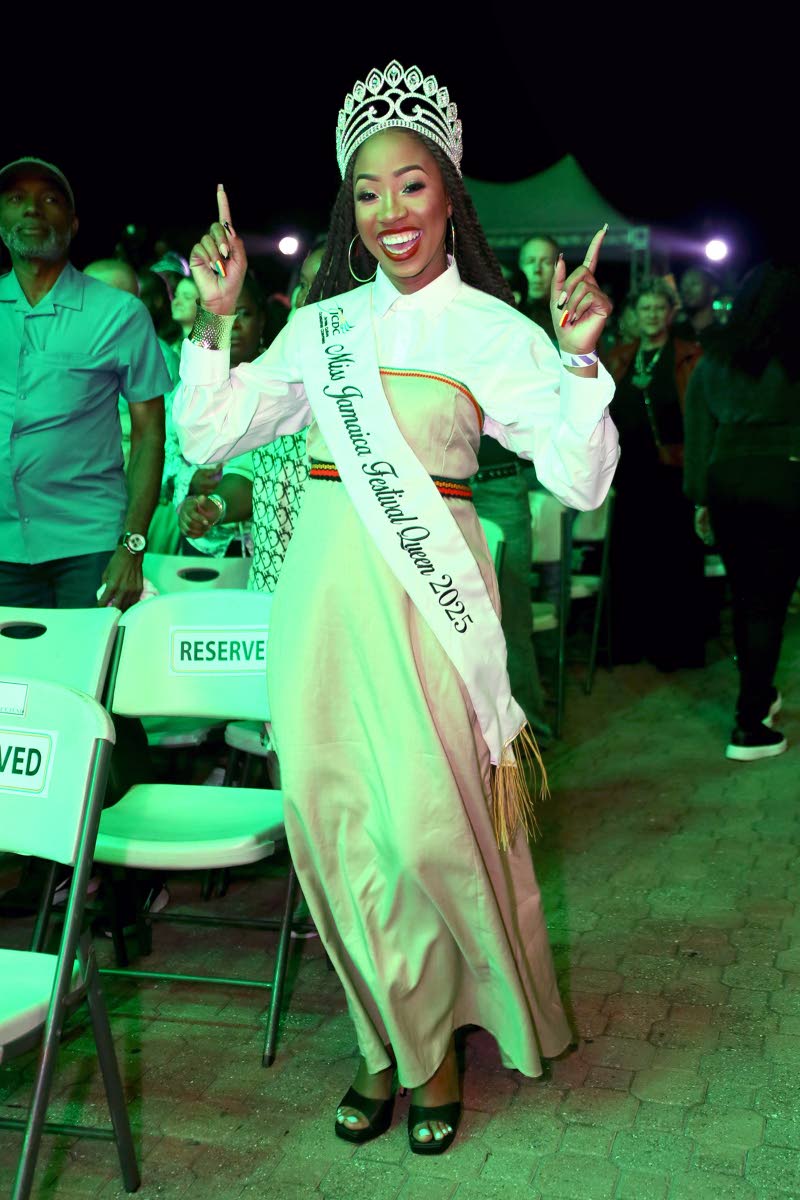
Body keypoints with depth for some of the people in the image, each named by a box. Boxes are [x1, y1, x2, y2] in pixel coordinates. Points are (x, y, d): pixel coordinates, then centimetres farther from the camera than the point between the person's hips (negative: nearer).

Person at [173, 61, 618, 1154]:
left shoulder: (493, 328, -1)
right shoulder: (320, 324, 10)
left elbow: (581, 482, -8)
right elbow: (206, 437, 9)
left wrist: (580, 358, -20)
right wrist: (215, 320, -1)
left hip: (426, 593, -4)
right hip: (321, 592, 4)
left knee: (423, 822, -5)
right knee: (331, 816, 6)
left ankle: (430, 1044, 20)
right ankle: (389, 1039, 25)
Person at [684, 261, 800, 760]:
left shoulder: (716, 356, 9)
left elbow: (698, 428, 11)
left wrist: (701, 498, 15)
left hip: (725, 476, 4)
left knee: (744, 595, 17)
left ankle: (758, 695, 33)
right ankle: (749, 727, -1)